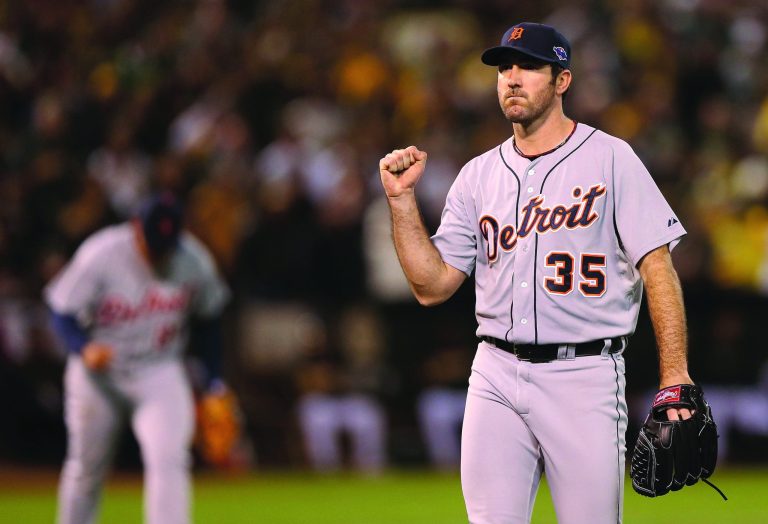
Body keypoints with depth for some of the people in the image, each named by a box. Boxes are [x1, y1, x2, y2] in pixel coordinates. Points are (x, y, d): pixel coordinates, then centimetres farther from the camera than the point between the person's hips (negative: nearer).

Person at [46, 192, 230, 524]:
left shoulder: (194, 261, -11)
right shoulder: (100, 256, -19)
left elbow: (208, 319, 5)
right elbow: (62, 312, -16)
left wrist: (214, 383, 6)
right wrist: (85, 348, -37)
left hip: (160, 374, 1)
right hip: (97, 375, -1)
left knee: (168, 458, -19)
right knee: (86, 465, 12)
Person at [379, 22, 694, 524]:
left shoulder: (610, 158, 0)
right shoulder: (478, 176, 13)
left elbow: (658, 269, -6)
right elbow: (432, 286, 11)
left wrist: (676, 381, -15)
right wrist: (402, 199, 1)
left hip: (585, 376, -4)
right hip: (496, 378, 4)